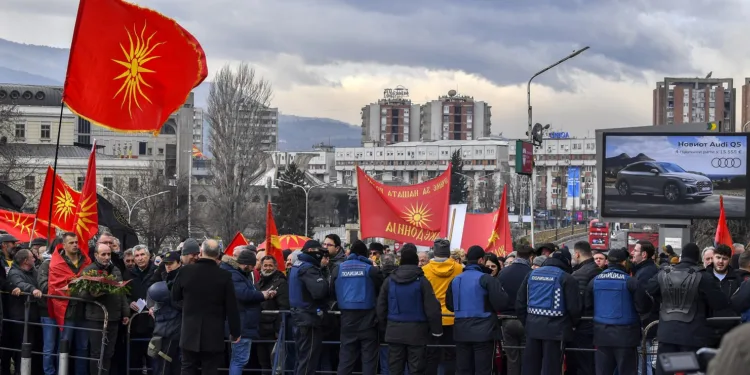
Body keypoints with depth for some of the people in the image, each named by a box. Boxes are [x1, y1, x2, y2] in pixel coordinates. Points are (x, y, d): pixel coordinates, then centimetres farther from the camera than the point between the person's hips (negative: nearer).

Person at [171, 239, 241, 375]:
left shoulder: (186, 271, -6)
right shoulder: (224, 276, -10)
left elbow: (175, 296, 8)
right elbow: (232, 307, -7)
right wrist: (235, 332, 4)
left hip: (190, 332, 1)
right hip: (213, 335, -1)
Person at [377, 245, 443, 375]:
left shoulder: (389, 280, 3)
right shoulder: (422, 281, -8)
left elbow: (381, 307, 8)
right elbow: (432, 308, -10)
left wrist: (384, 327, 21)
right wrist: (436, 329, 0)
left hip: (395, 331, 3)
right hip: (416, 331, -3)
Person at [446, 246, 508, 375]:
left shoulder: (455, 280, 9)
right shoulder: (486, 279, -11)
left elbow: (449, 304, 17)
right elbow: (501, 302, -16)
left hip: (461, 332, 6)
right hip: (482, 331, -5)